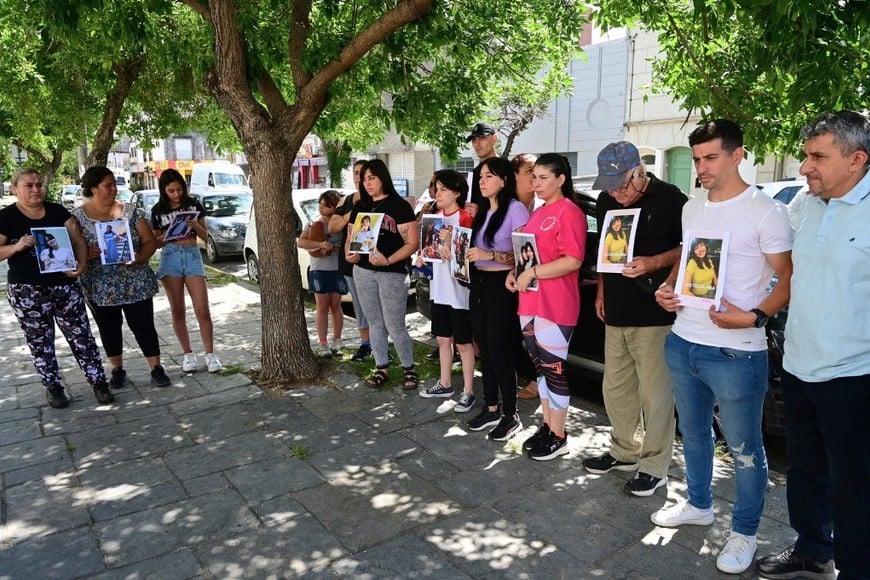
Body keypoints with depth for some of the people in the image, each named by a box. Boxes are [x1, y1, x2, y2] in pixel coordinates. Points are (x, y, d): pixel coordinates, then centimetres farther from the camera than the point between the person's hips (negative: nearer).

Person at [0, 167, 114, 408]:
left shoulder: (58, 211, 6)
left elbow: (78, 241, 5)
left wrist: (82, 264, -12)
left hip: (65, 285, 2)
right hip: (27, 291, -2)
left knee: (81, 335, 3)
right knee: (40, 341, 9)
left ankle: (99, 382, 11)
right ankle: (53, 388, 22)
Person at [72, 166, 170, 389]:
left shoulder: (131, 211, 0)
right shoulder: (77, 217, -2)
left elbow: (150, 242, 1)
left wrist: (139, 258, -19)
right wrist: (85, 254, -21)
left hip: (136, 284, 0)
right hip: (100, 288, 1)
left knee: (143, 325, 2)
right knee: (109, 329, 12)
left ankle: (156, 368, 12)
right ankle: (117, 370, 27)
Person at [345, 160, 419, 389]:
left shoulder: (400, 206, -6)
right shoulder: (360, 207, 11)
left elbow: (412, 243, -11)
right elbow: (350, 238, 17)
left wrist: (387, 260, -23)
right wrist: (348, 254, -5)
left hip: (392, 273, -5)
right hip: (363, 271, 5)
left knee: (395, 327, -2)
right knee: (375, 324, 13)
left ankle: (409, 369, 16)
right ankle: (381, 368, 24)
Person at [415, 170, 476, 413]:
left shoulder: (465, 218, -13)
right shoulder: (436, 217, 10)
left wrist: (450, 244, -30)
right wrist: (423, 256, 2)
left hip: (459, 289, -8)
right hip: (439, 288, 8)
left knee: (463, 343, 2)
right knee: (442, 338, 17)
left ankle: (468, 392, 13)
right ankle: (445, 384, 32)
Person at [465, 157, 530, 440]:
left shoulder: (516, 209, -11)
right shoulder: (482, 210, 14)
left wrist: (490, 255, -26)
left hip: (502, 286, -8)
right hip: (479, 284, 8)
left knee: (500, 353, -2)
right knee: (485, 351, 12)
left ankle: (510, 416, 12)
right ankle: (491, 409, 25)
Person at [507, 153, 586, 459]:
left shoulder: (569, 212, -11)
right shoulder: (537, 213, 16)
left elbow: (573, 261, -19)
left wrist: (533, 273, -20)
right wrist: (515, 272, 7)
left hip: (555, 305, -9)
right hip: (530, 302, 9)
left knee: (554, 368, 1)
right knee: (540, 365, 15)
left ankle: (559, 437, 15)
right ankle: (547, 425, 29)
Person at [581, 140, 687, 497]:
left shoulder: (670, 199, -9)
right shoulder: (606, 200, 11)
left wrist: (653, 263, -21)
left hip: (654, 314, -7)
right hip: (615, 313, 7)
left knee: (654, 393, 0)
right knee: (615, 388, 15)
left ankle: (655, 467, 15)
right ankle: (625, 451, 32)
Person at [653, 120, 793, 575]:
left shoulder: (766, 211, -11)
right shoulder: (691, 208, 10)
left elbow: (789, 279, -9)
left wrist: (753, 318, -23)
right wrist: (668, 288, 2)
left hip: (735, 352, -7)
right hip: (682, 343, 7)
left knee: (744, 449, 8)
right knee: (694, 433, 21)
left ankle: (744, 533, 26)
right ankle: (698, 505, 41)